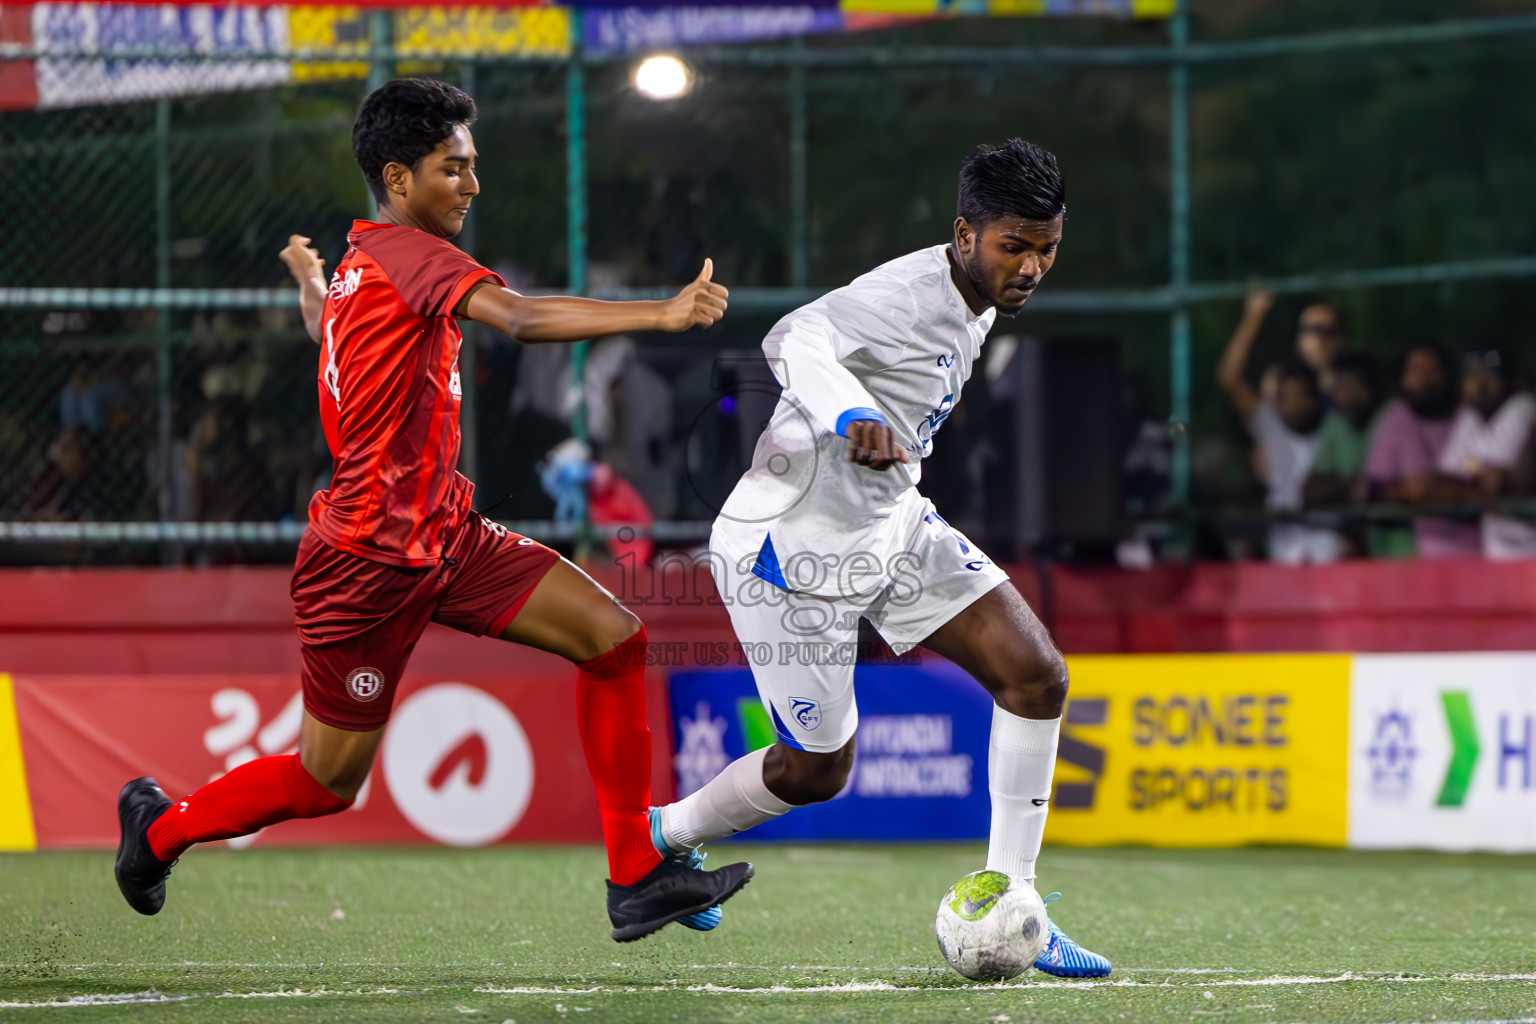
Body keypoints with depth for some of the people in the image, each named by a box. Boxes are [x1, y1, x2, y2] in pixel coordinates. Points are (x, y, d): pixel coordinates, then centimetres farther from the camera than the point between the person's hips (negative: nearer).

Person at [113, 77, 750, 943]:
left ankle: (637, 876, -4)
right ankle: (163, 827, 31)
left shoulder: (356, 264, 11)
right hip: (369, 562, -9)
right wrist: (661, 315, -45)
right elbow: (517, 318, -36)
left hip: (445, 538, 9)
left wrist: (309, 279, 56)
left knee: (615, 638, -6)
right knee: (329, 782, 4)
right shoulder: (404, 253, -18)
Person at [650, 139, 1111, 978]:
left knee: (1036, 678, -6)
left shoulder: (975, 302, 3)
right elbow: (797, 338, -45)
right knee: (817, 769, 3)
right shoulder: (906, 294, -26)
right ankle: (660, 836, 31)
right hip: (793, 543, -9)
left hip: (890, 526, 9)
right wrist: (852, 418, -63)